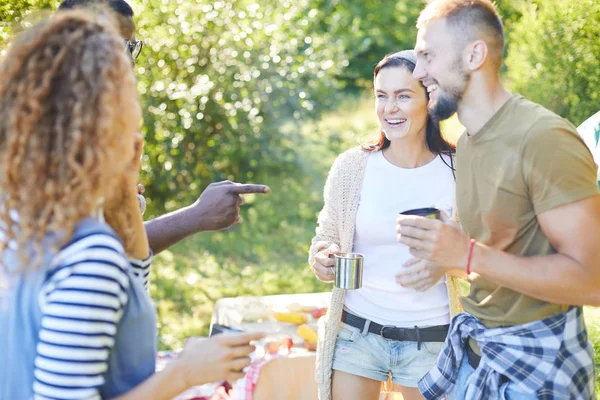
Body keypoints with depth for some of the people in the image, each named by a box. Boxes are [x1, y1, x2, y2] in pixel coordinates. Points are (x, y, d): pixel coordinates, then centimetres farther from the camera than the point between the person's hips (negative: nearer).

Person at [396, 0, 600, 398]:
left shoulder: (545, 139, -20)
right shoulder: (466, 142, 7)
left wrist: (467, 255, -29)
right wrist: (445, 259, 1)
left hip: (538, 357, -7)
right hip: (474, 341, 7)